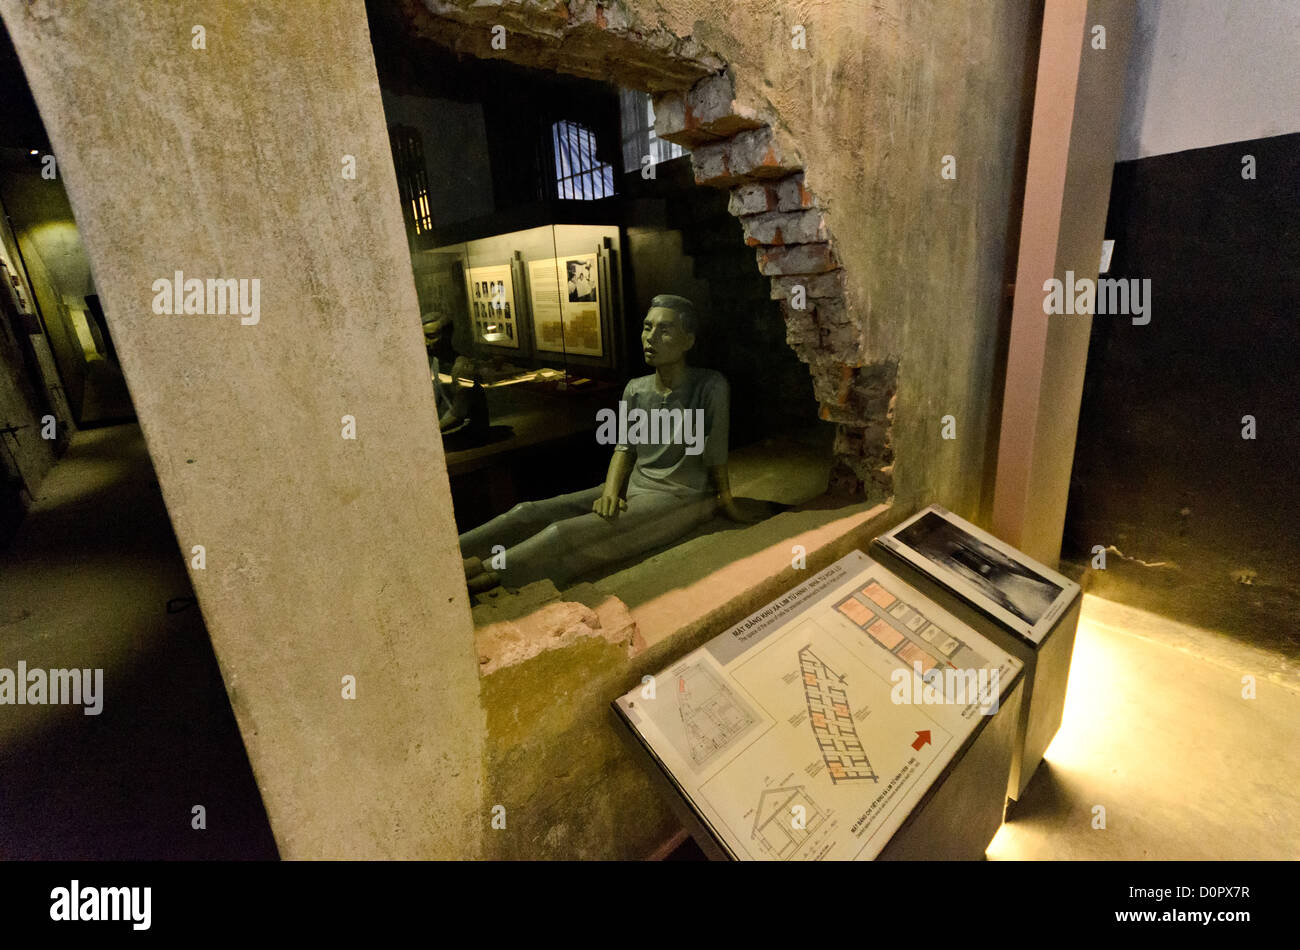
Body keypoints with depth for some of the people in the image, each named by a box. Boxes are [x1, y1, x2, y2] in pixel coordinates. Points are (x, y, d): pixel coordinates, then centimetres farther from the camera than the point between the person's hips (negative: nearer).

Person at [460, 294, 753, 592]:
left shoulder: (710, 386, -12)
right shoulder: (635, 389, 7)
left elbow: (715, 456, -8)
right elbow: (625, 447, 5)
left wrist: (725, 500, 1)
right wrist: (611, 491, -11)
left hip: (680, 497, -6)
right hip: (633, 487, 6)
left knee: (564, 534, -25)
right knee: (530, 512, -9)